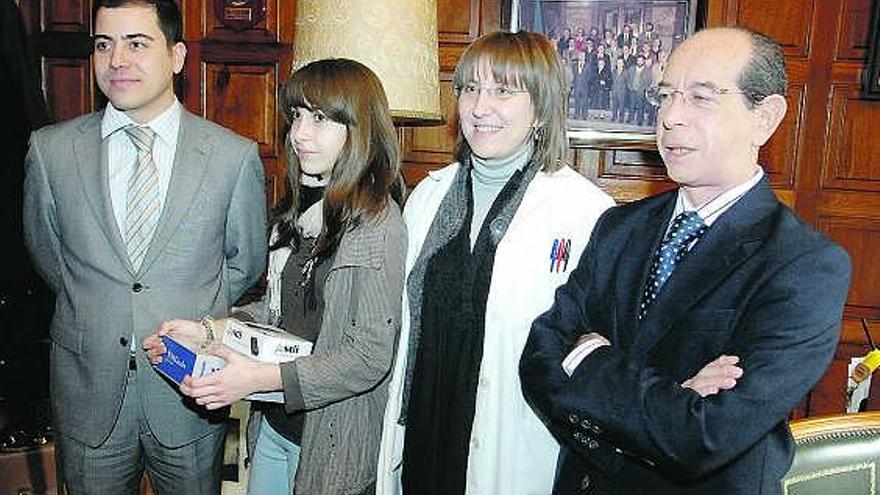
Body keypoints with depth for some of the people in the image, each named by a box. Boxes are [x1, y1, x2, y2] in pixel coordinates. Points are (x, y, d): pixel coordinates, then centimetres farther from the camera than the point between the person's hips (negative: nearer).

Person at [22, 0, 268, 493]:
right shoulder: (51, 149, -5)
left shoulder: (235, 156, -9)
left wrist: (196, 320, 2)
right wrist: (90, 310, 11)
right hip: (88, 391, 1)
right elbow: (46, 250, 11)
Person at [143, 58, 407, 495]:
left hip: (332, 441, -7)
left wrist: (260, 378, -28)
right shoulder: (299, 211, 5)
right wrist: (207, 329, -2)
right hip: (275, 423, 7)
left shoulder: (378, 225, -20)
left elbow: (372, 353, -23)